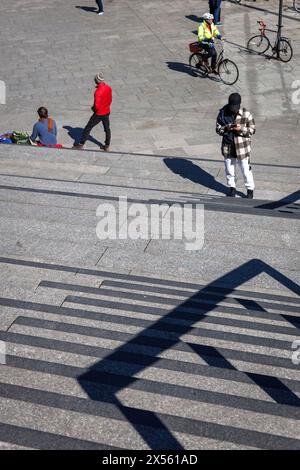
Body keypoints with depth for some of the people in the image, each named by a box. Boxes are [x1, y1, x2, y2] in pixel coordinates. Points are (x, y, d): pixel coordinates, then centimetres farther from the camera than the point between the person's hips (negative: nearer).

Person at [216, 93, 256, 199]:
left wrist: (241, 129, -25)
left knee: (246, 170, 7)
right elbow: (218, 129, 0)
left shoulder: (246, 114, -12)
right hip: (228, 147, 2)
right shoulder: (223, 113, -6)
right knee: (229, 170, 16)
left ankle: (250, 189, 25)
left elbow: (252, 130, -7)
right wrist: (226, 128, -22)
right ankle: (232, 187, 37)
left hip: (242, 147, -2)